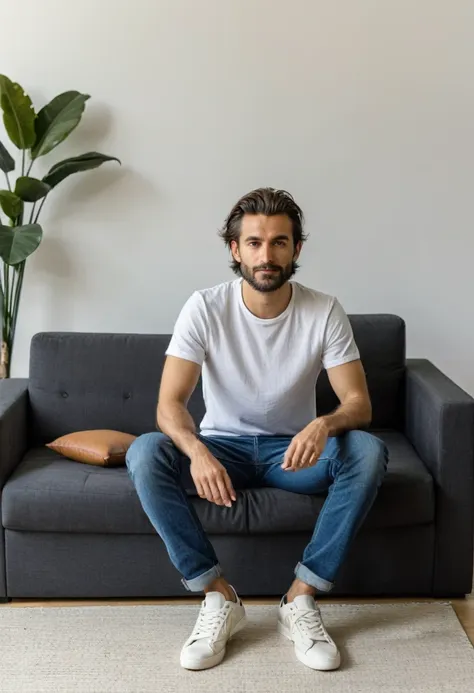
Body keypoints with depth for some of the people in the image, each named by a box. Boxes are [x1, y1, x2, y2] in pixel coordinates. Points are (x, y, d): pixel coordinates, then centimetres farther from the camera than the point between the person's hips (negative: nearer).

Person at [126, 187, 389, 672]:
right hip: (222, 445, 0)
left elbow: (359, 403, -14)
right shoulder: (205, 308, -15)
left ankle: (301, 599, -19)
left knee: (368, 451, -29)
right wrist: (197, 451, -42)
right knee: (143, 454, -29)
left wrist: (324, 425, -39)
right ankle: (219, 596, -19)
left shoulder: (324, 312, -12)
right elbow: (169, 404, -19)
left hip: (292, 449, 1)